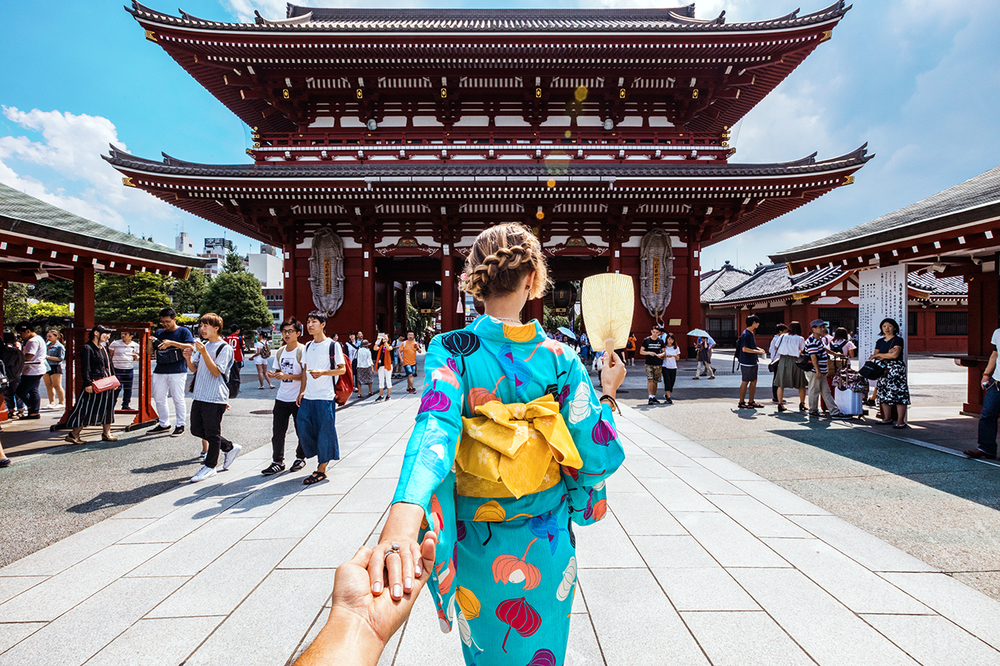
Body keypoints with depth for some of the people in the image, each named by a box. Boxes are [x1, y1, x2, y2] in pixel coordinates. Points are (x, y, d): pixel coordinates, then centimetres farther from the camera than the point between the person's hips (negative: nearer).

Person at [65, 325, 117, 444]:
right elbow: (86, 368, -14)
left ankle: (107, 434, 16)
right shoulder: (87, 348, -8)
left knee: (107, 408, 9)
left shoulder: (103, 349, 16)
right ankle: (73, 435, 8)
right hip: (93, 385, -8)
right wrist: (88, 384, -19)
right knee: (87, 410, -4)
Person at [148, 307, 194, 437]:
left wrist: (172, 343, -23)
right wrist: (149, 342, -5)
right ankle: (164, 424, 23)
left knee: (178, 398, -2)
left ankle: (180, 425, 7)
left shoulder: (183, 332, 1)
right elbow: (149, 352, 16)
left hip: (177, 371, -6)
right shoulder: (159, 333, 16)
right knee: (158, 398, 11)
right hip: (159, 371, 6)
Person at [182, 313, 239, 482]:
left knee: (212, 433, 1)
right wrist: (188, 358, -5)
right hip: (199, 395, 9)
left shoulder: (224, 348, -10)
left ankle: (210, 466, 14)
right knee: (196, 429, 13)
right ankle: (230, 448, 27)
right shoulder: (203, 345, 14)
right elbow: (193, 368, 16)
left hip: (215, 397, -8)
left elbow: (216, 371, -17)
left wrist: (204, 353, -25)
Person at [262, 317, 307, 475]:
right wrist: (273, 374, -2)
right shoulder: (280, 352, 11)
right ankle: (277, 462, 14)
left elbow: (306, 375, -15)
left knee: (301, 431, 7)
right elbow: (278, 371, 20)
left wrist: (287, 376, -24)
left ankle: (300, 458, 25)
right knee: (277, 431, 4)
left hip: (298, 399, -6)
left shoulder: (302, 351, -10)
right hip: (281, 398, 6)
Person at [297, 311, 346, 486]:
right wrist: (302, 391, 13)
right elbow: (306, 370, 20)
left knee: (325, 431, 0)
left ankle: (321, 469, 12)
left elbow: (342, 369, -7)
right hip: (308, 397, 7)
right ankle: (320, 456, 26)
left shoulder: (333, 345, -7)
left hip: (325, 397, -6)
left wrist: (323, 372, -21)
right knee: (303, 428, 6)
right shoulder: (308, 346, 13)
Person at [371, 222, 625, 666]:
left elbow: (434, 428, -36)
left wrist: (401, 522, -47)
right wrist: (606, 394, -1)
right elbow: (598, 457, -15)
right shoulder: (560, 359, -16)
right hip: (547, 545, 0)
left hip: (478, 545, 0)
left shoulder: (450, 351, -18)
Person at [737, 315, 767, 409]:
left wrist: (758, 348, 11)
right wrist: (758, 351, -18)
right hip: (746, 362, -10)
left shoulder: (751, 333, 14)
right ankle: (741, 402, 6)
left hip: (753, 362, 10)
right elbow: (744, 349, -23)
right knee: (745, 382, -3)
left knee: (754, 381, 12)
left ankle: (751, 401, 21)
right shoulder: (746, 334, -17)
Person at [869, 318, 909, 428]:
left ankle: (900, 421, -9)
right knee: (884, 393, 6)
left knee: (898, 393, -9)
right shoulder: (880, 341, 14)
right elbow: (875, 356, 9)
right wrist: (887, 355, -9)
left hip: (896, 368, -6)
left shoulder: (898, 340, -3)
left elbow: (895, 355, -14)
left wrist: (879, 355, -3)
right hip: (884, 369, 6)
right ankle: (887, 418, 14)